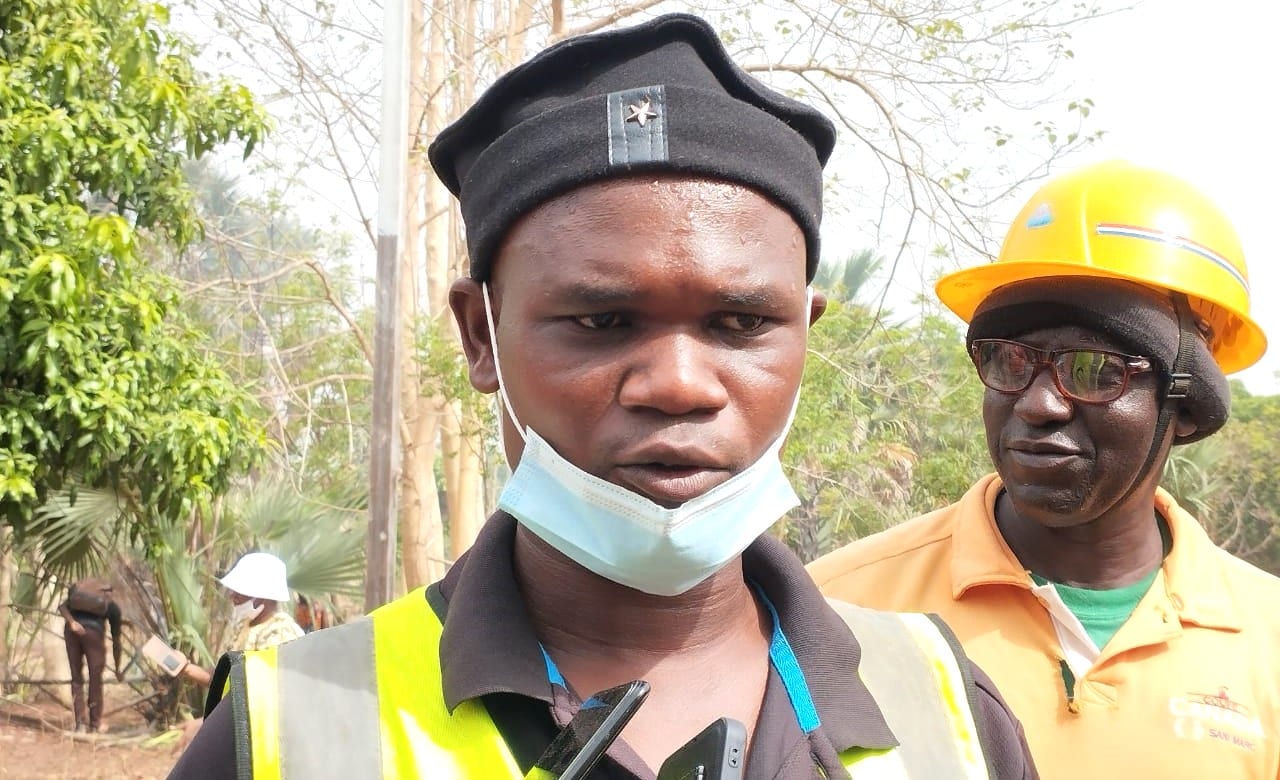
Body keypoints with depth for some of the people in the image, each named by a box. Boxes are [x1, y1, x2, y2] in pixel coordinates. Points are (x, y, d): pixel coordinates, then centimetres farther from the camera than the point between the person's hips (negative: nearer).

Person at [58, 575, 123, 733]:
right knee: (95, 678, 12)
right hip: (93, 630, -2)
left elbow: (62, 607, 7)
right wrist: (117, 669, 35)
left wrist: (72, 622, -8)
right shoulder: (113, 606, 24)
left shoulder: (78, 590, 31)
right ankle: (95, 723, 19)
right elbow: (116, 640, 26)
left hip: (71, 630, 2)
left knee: (76, 678, 13)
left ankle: (80, 722, 11)